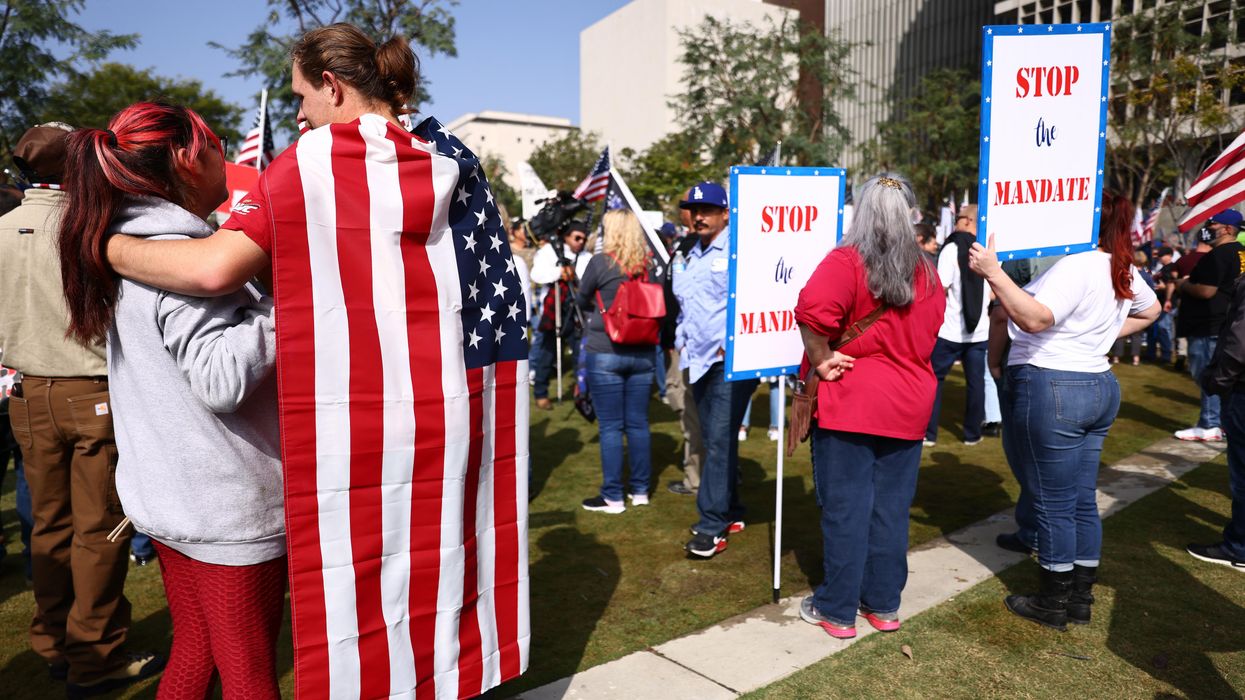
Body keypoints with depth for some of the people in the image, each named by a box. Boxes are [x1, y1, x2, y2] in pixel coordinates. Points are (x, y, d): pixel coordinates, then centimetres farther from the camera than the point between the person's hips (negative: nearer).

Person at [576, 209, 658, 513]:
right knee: (638, 423, 12)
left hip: (605, 353, -4)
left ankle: (613, 497, 8)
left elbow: (582, 301, 5)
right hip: (642, 353, 5)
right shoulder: (648, 266, 3)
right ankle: (640, 490, 22)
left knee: (610, 426, 2)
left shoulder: (600, 263, -9)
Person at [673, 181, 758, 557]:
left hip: (730, 360, -8)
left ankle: (711, 526, -5)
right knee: (714, 439, 14)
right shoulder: (692, 256, 18)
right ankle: (731, 513, 26)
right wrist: (681, 338, 16)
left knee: (719, 440, -11)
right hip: (699, 360, 9)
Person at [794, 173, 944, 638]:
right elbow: (930, 329, 16)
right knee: (891, 508, 13)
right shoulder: (927, 273, 6)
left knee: (845, 508, 3)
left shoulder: (847, 261, -12)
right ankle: (883, 604, 25)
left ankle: (837, 610, 13)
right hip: (908, 406, 5)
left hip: (849, 403, -5)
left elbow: (813, 309, -28)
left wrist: (821, 361, -16)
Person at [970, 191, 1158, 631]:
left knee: (1053, 505, 2)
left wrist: (992, 272, -34)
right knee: (1083, 501, 16)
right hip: (1099, 385, 9)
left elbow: (1034, 318, -32)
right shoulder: (1122, 270, 11)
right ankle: (1080, 600, 27)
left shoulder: (1075, 266, -19)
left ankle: (1053, 606, 15)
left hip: (1050, 388, -9)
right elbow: (1150, 310, 31)